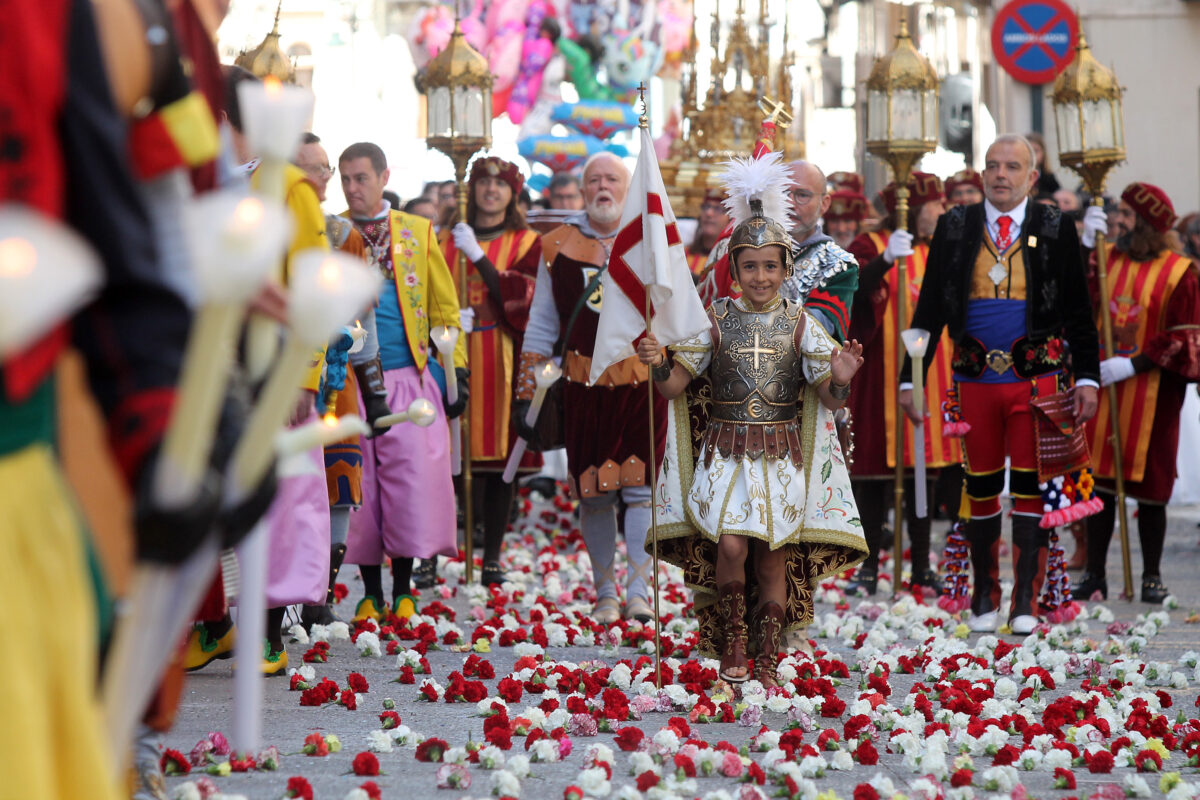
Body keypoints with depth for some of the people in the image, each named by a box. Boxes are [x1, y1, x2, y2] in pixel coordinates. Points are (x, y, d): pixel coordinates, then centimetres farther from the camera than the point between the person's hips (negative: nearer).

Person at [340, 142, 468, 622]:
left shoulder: (418, 233, 11)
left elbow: (445, 307, 12)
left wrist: (455, 370, 5)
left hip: (410, 376, 0)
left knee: (414, 478, -8)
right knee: (360, 482, 0)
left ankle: (403, 590, 2)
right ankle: (371, 592, 10)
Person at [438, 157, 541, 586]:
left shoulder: (527, 243, 7)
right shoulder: (447, 241, 14)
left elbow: (517, 298, -9)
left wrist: (477, 256, -15)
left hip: (502, 361, -1)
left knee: (499, 459, -2)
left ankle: (492, 556, 3)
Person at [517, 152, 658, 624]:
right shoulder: (557, 246, 6)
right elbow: (541, 327, 10)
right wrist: (525, 395, 6)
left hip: (643, 384, -1)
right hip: (585, 386, 1)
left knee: (640, 485, -7)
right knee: (593, 492, 3)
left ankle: (638, 590, -4)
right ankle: (605, 593, 13)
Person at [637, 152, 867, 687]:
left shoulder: (800, 323, 3)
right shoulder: (716, 319, 1)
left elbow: (829, 400, 2)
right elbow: (674, 386, 1)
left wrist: (840, 380, -19)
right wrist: (657, 364, -20)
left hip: (781, 456, 1)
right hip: (726, 452, -1)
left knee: (773, 559, 0)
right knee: (731, 546, -18)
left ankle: (767, 666, 13)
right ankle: (732, 643, 4)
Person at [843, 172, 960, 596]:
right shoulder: (871, 246, -3)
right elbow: (855, 287, -23)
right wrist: (886, 260, -40)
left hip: (929, 374, 5)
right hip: (882, 372, -5)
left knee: (923, 465, 6)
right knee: (876, 466, -3)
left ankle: (921, 565, 11)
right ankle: (870, 565, 2)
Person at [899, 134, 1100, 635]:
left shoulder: (1054, 229, 4)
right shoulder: (955, 228, 7)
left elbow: (1079, 311, 5)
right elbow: (929, 309, 8)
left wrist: (1087, 379, -3)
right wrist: (910, 378, 3)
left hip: (1037, 380, -1)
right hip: (976, 381, 1)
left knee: (1031, 488, -1)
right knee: (980, 488, 7)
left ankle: (1026, 601, 4)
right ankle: (984, 595, 18)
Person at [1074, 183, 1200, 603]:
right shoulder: (1106, 258, 7)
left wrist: (1133, 365, -16)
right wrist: (1085, 248, -11)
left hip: (1153, 396, -3)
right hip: (1102, 387, 3)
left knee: (1150, 489, 2)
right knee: (1100, 482, 4)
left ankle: (1152, 577, 12)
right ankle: (1094, 573, 11)